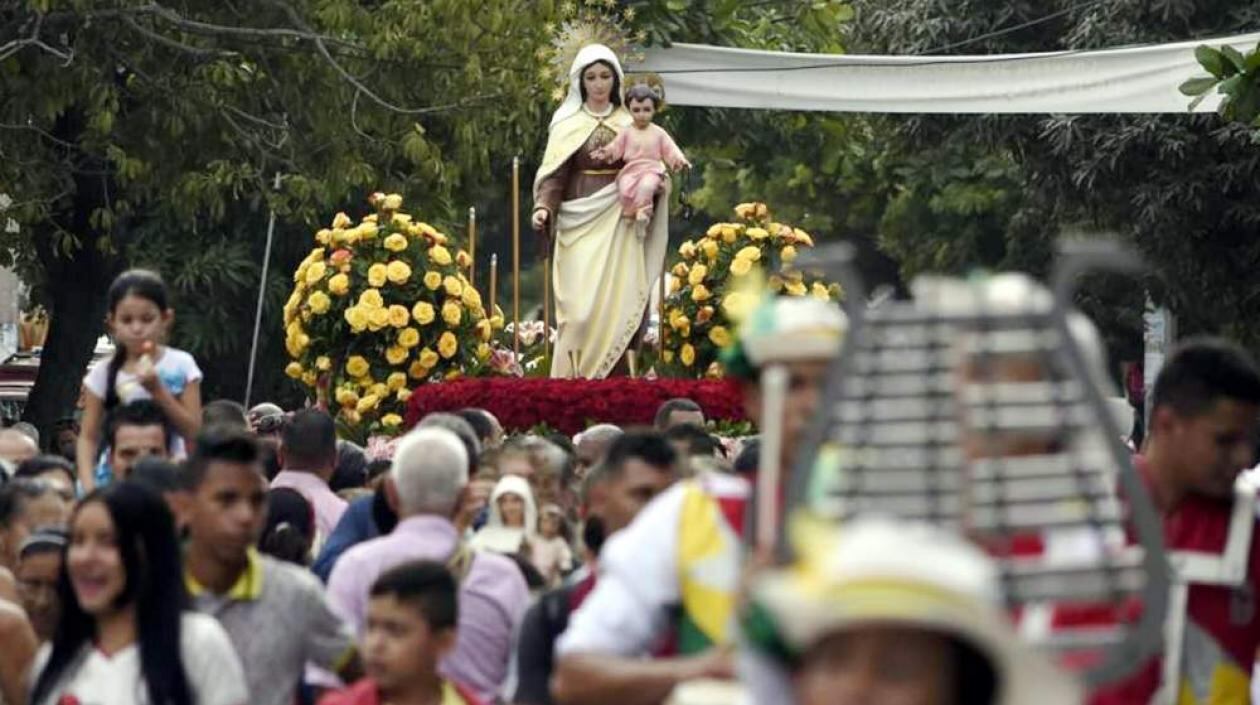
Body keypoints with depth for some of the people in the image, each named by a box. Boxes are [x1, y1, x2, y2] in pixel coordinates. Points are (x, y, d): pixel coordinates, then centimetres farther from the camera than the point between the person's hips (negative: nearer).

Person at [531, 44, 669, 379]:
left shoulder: (628, 122, 12)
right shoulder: (567, 124, 6)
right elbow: (554, 173, 1)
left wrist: (658, 184, -6)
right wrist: (543, 207, -16)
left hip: (618, 225, 2)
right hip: (580, 222, -2)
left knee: (617, 302, -5)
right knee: (582, 305, -10)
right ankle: (575, 378, -7)